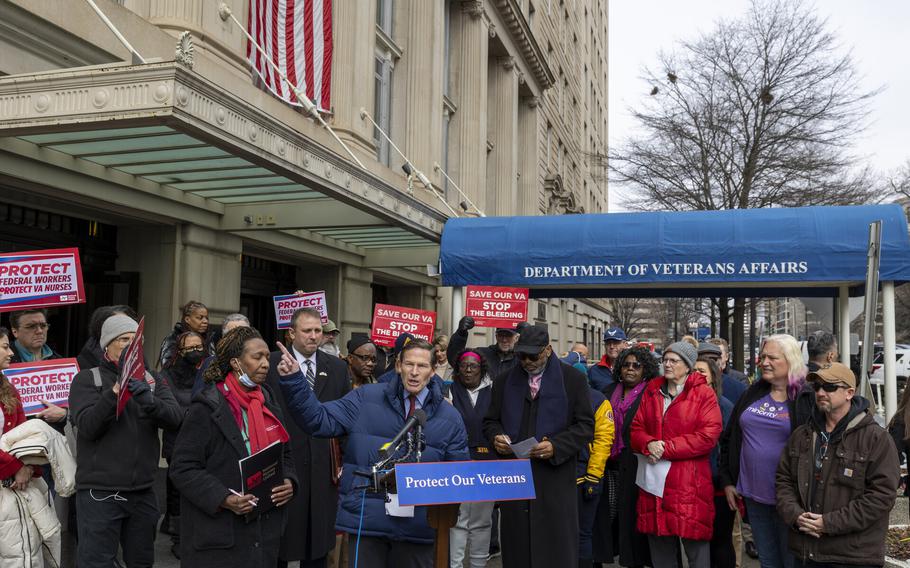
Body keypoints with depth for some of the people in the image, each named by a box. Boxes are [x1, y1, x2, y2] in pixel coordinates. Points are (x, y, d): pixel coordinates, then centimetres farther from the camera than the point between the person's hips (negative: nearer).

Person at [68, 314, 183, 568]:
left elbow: (175, 417, -5)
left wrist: (149, 401, -25)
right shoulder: (87, 379, 1)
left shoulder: (151, 380, 11)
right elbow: (87, 427, -13)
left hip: (143, 492, 4)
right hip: (100, 492, -4)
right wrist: (115, 392, -24)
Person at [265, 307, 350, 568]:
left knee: (319, 536, 12)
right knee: (280, 536, 7)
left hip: (323, 467, 3)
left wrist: (344, 459, 5)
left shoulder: (337, 367, 7)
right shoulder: (271, 363, -3)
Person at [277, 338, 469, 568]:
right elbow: (320, 421, -4)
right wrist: (294, 380, -14)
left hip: (417, 524, 1)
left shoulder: (450, 417, 4)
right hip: (365, 517, -1)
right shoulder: (366, 398, 2)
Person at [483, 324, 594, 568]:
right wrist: (496, 437, -6)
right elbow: (490, 421, 17)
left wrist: (556, 446, -17)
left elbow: (586, 426, -2)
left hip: (555, 480, -3)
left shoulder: (573, 379, 0)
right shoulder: (504, 381, 10)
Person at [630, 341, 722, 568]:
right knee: (660, 549, 13)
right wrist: (649, 444, -11)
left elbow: (708, 436, -12)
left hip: (689, 483, -5)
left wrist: (666, 448, -14)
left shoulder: (703, 394, -2)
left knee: (695, 547, 0)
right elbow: (636, 429, 12)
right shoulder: (651, 391, 13)